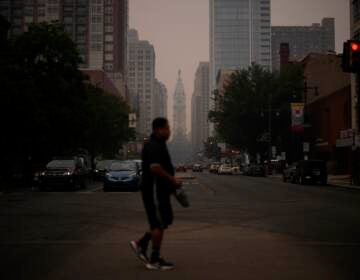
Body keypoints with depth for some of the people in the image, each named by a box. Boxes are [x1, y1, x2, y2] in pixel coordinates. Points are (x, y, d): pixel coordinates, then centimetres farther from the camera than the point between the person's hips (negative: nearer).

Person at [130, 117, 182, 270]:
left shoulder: (158, 144, 16)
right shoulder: (154, 146, -17)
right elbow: (155, 168, -29)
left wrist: (171, 180, 16)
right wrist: (172, 179, -19)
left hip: (159, 190, 10)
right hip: (155, 190, -10)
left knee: (162, 222, 15)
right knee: (160, 224, -3)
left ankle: (141, 244, 21)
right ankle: (155, 260, 6)